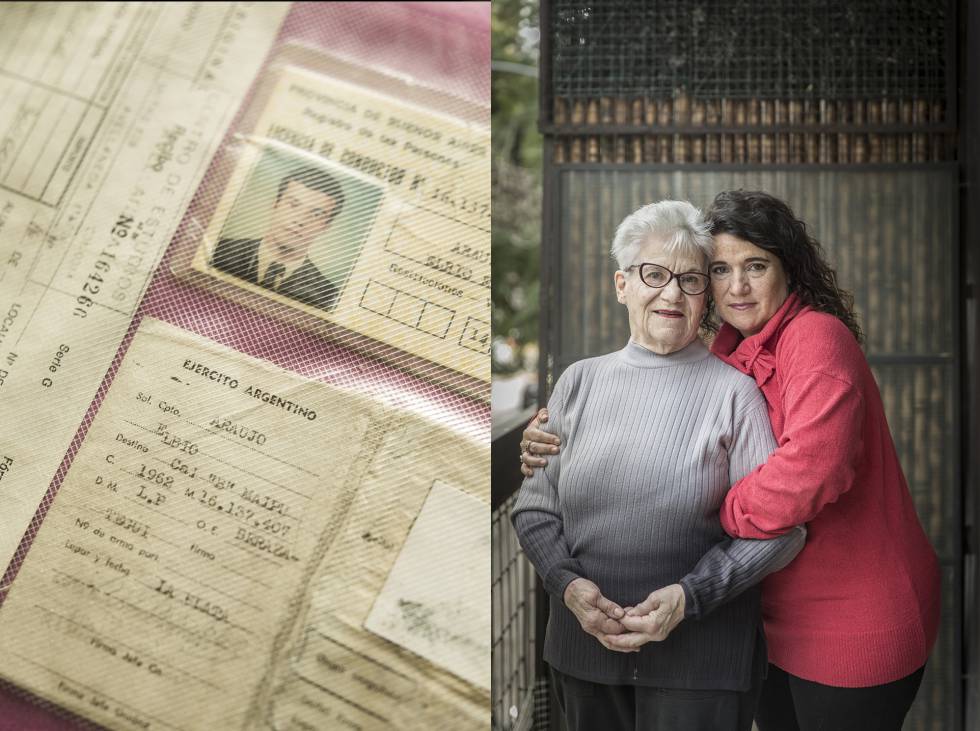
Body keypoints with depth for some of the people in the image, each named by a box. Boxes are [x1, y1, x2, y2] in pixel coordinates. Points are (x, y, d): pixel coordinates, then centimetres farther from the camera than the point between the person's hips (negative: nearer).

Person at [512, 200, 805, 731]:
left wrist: (690, 596, -17)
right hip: (584, 643, 3)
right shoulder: (580, 381, 4)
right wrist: (567, 583, -10)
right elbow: (534, 504, 6)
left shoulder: (734, 392, -7)